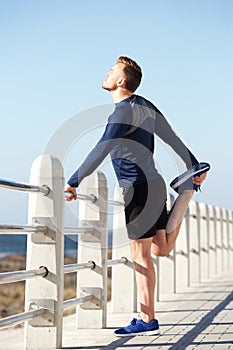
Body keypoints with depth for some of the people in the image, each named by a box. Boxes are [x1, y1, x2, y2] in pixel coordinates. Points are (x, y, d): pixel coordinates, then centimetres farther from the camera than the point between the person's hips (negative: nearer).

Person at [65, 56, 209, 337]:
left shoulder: (125, 111, -15)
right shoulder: (145, 106, 13)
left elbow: (100, 151, -21)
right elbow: (172, 138, 19)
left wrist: (72, 183, -19)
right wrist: (194, 166, 27)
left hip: (139, 189, -9)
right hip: (154, 184, 9)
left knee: (141, 255, -5)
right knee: (162, 249, 19)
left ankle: (147, 320, 0)